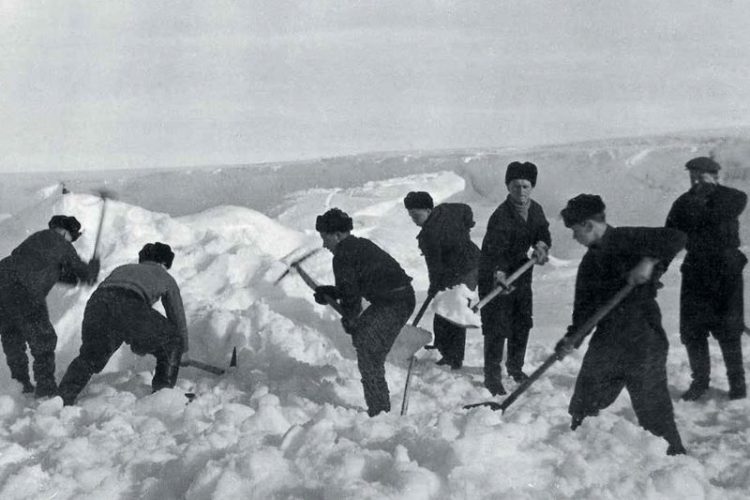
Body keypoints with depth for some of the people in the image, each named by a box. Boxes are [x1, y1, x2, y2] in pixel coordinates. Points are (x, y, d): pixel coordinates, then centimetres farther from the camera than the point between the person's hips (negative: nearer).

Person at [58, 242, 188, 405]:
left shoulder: (122, 269, 42)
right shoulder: (166, 278, 33)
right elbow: (178, 317, 36)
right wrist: (182, 349, 52)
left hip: (97, 302, 4)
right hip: (130, 306, -4)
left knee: (88, 358, 25)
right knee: (172, 340, 20)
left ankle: (63, 397, 10)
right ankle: (163, 391, 18)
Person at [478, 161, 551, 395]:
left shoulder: (536, 210, -2)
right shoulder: (501, 216, -26)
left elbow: (543, 234, 8)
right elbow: (496, 249, -36)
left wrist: (541, 246, -17)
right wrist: (498, 273, -54)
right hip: (495, 275, -7)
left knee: (522, 323, 17)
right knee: (496, 326, -6)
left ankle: (515, 367, 38)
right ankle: (492, 376, 7)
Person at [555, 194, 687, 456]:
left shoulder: (627, 240, -10)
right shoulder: (590, 263, 12)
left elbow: (676, 238, -19)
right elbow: (584, 306, 10)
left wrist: (649, 261, -33)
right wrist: (573, 338, -4)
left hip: (643, 338, -7)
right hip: (606, 341, 7)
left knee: (653, 409, -5)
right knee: (584, 402, 15)